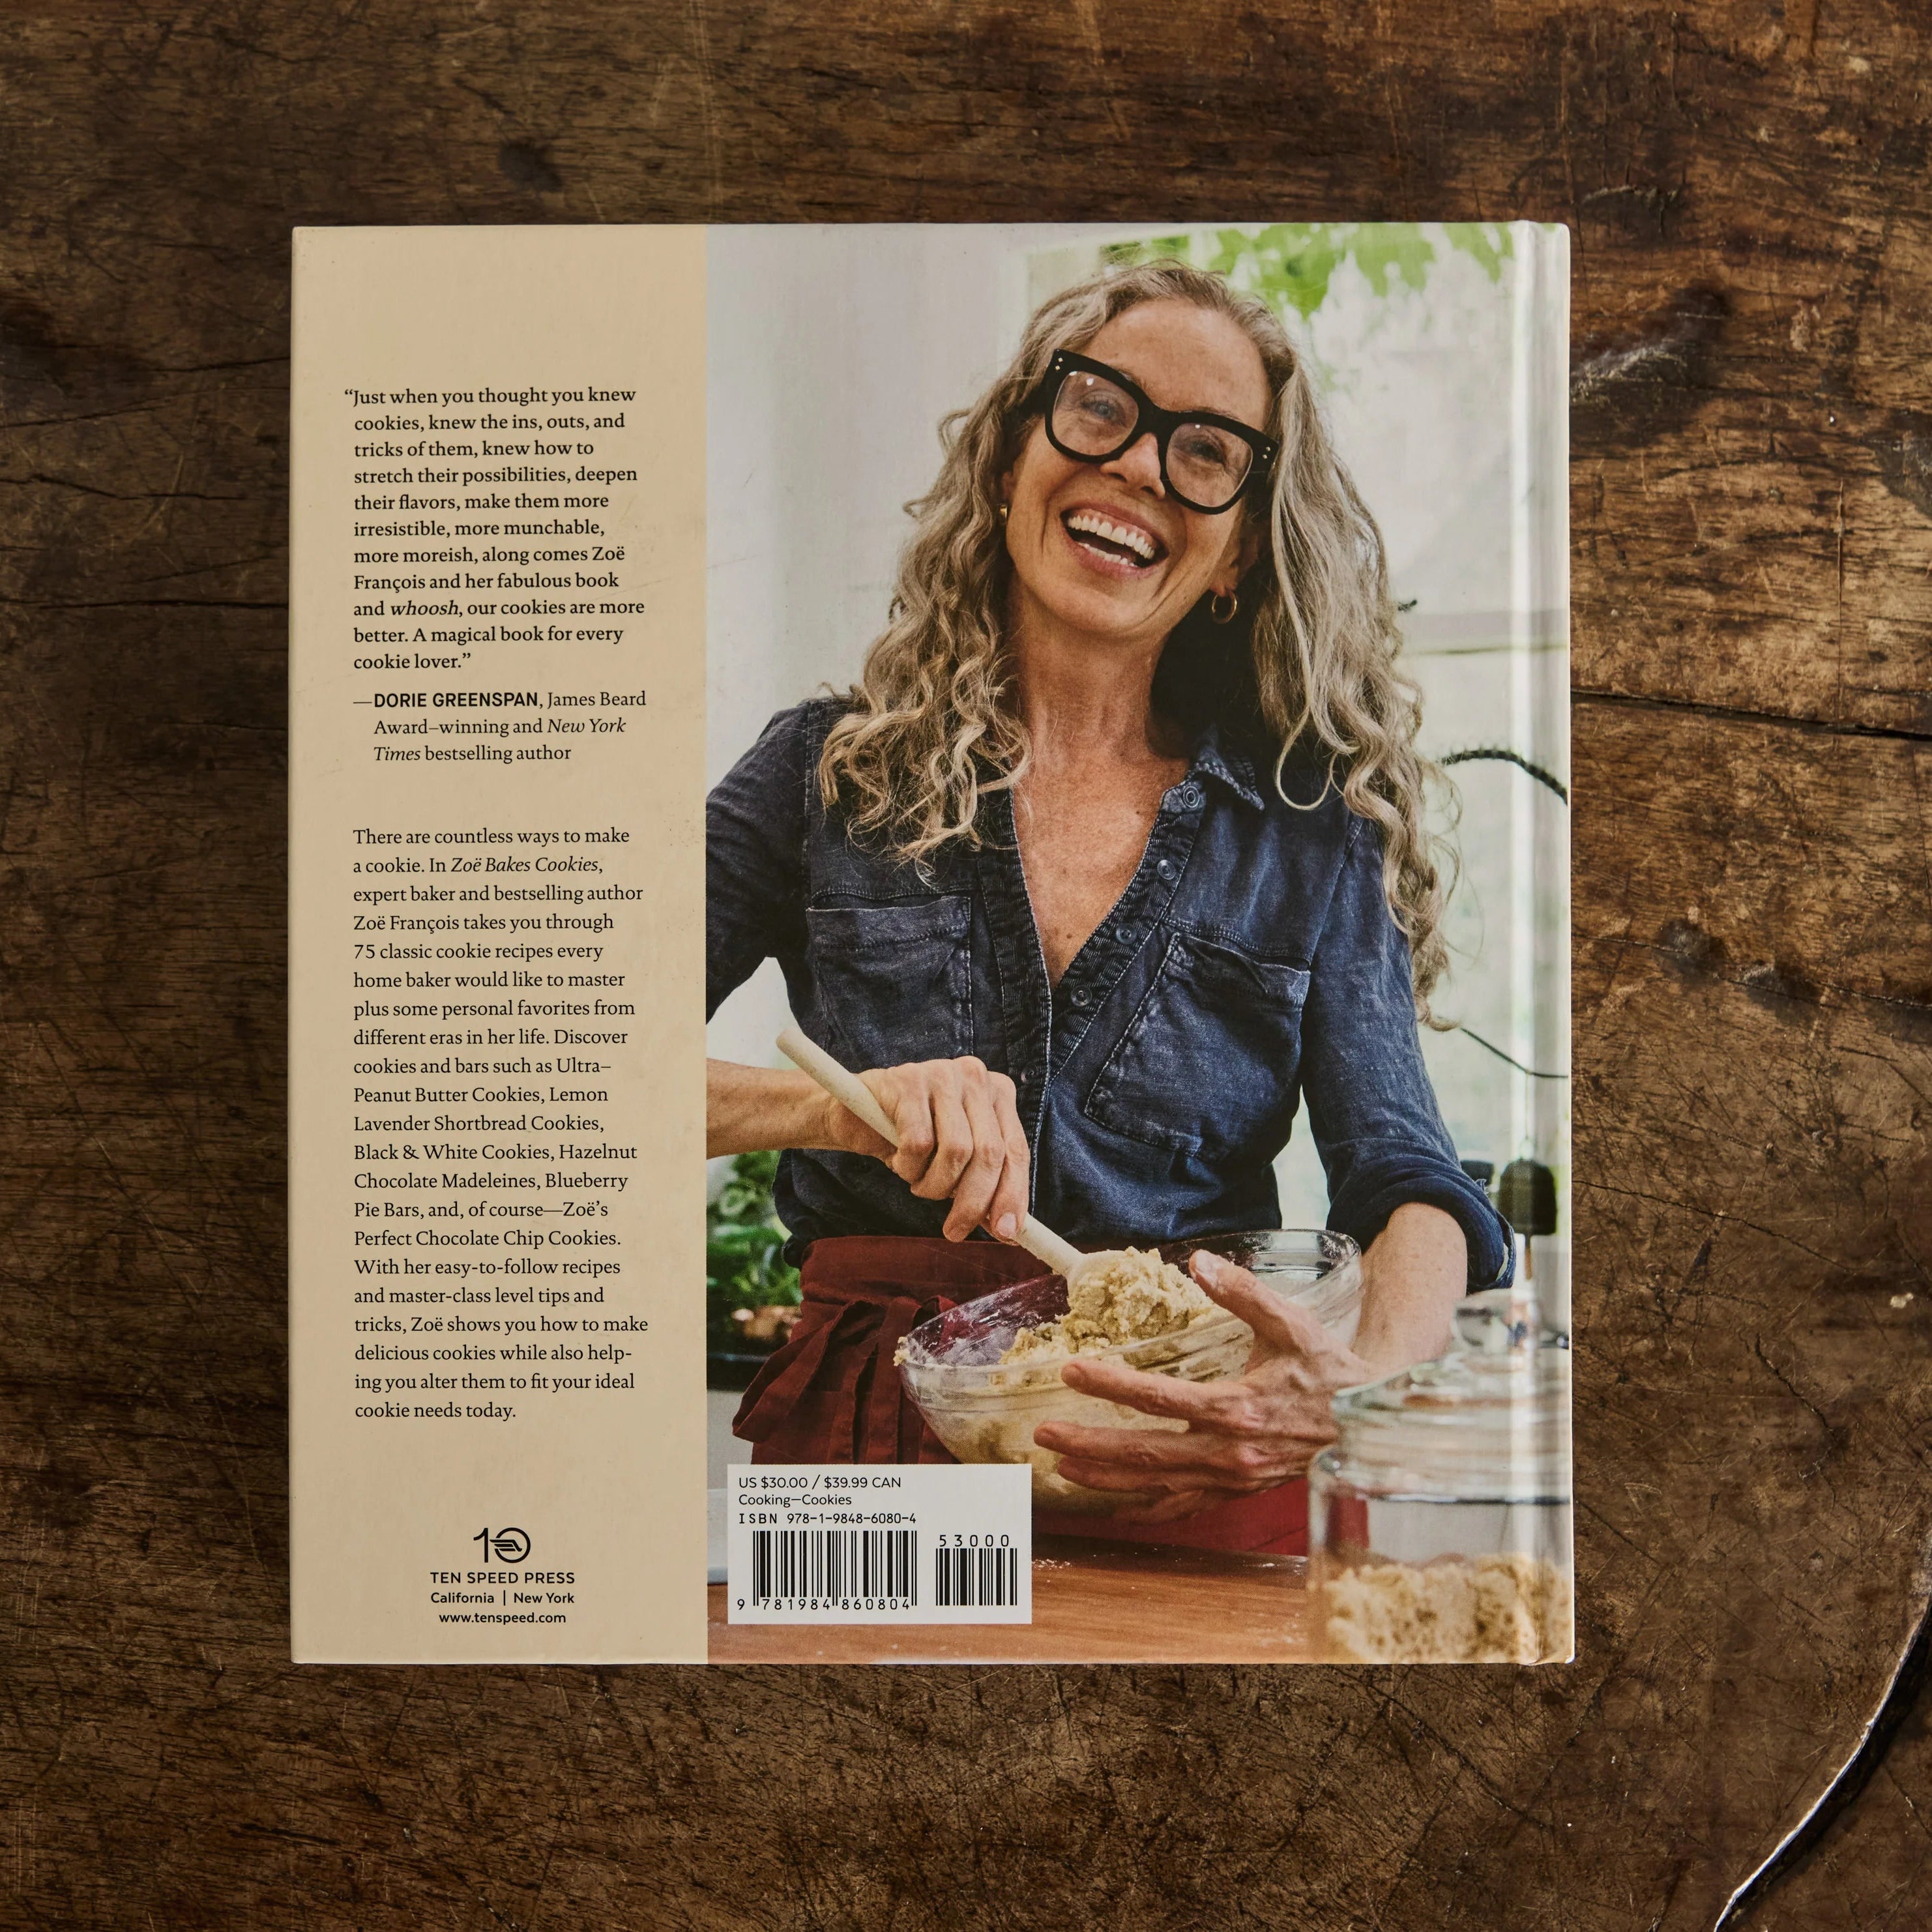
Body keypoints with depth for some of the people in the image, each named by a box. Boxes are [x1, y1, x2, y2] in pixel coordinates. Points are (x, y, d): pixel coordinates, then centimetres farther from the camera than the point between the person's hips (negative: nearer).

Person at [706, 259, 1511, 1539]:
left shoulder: (1309, 834, 8)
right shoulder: (828, 771, 6)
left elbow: (1405, 1174, -1)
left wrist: (1366, 1382, -24)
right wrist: (836, 1104, -19)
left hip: (1201, 1431, 1)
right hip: (880, 1423, -1)